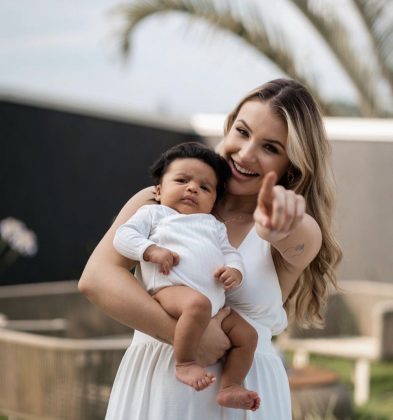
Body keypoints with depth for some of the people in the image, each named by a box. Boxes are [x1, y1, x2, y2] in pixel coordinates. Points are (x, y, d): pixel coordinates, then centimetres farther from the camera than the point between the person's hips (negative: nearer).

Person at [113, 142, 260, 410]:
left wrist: (234, 270, -3)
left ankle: (231, 388, 3)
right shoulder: (153, 213, 19)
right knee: (197, 303, -38)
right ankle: (185, 363, -26)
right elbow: (123, 236, 7)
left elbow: (230, 252, 22)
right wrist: (152, 250, -11)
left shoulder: (215, 225, 32)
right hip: (171, 288, -7)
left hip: (216, 304, 7)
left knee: (247, 334, -3)